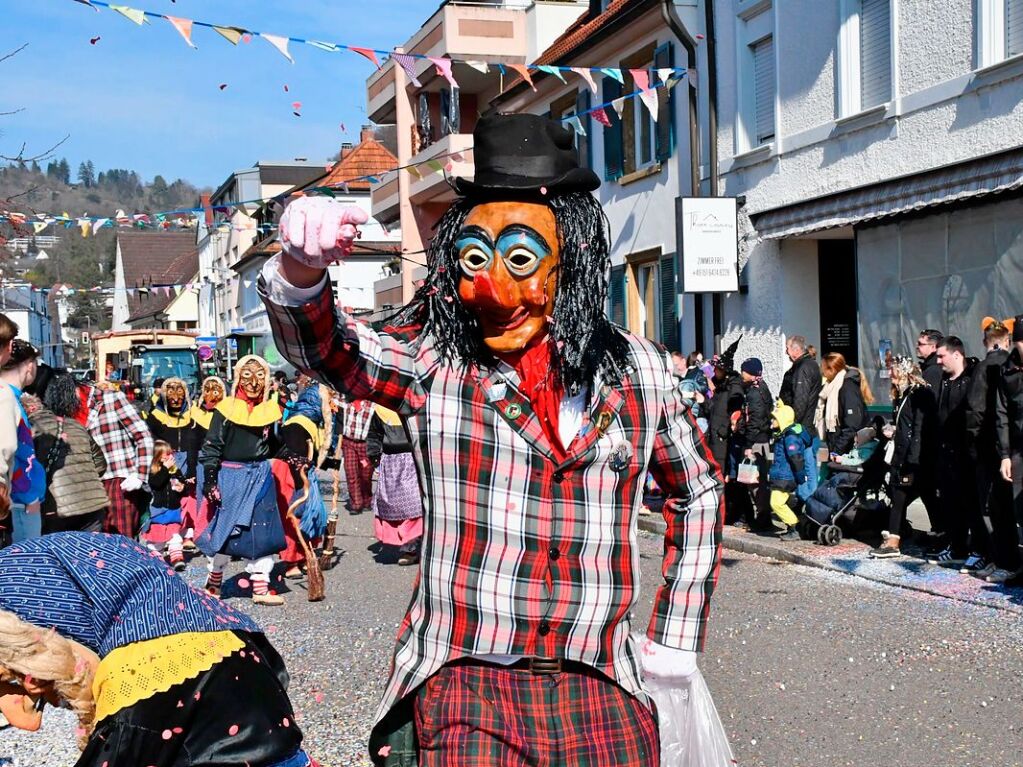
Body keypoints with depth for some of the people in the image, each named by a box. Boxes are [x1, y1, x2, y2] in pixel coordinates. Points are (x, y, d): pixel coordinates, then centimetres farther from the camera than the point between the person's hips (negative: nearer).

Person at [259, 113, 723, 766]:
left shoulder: (640, 370, 3)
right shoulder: (435, 362, -3)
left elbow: (698, 492, 16)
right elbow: (326, 348, -21)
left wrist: (674, 640, 13)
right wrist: (300, 273, -42)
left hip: (602, 692, 2)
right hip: (465, 687, -2)